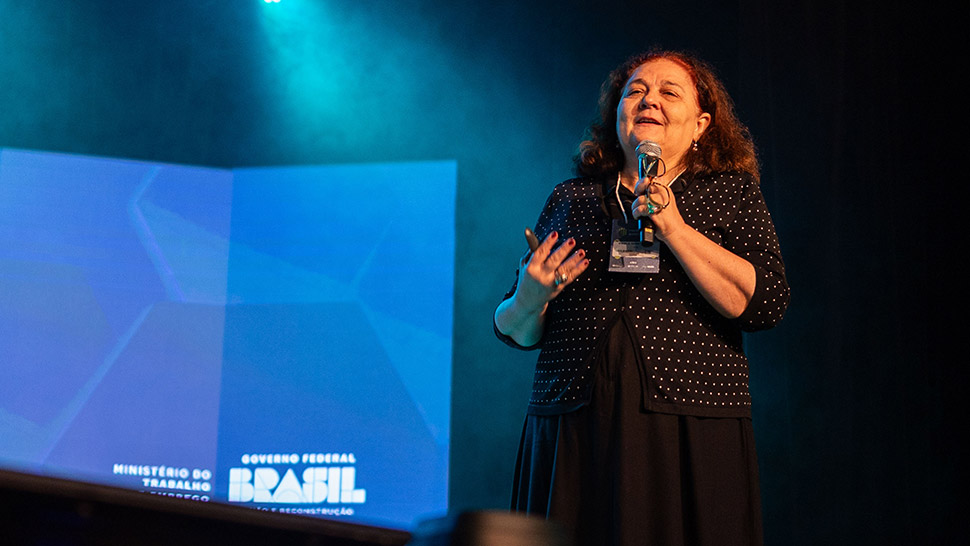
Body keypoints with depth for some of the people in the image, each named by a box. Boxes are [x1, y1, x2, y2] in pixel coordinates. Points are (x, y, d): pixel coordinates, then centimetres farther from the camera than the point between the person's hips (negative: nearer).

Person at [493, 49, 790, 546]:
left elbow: (765, 304, -6)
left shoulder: (730, 193, 10)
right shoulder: (570, 199, 14)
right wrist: (529, 298, -8)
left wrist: (673, 227, -10)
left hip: (691, 443, -1)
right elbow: (515, 332, 15)